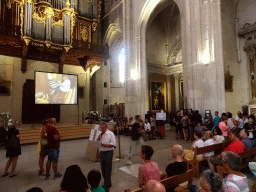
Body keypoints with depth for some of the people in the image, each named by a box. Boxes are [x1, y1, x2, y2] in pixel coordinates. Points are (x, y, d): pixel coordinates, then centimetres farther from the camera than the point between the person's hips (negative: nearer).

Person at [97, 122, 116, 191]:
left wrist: (106, 145, -25)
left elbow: (113, 144, -11)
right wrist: (98, 139, -7)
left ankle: (107, 185, 10)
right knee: (103, 169, 15)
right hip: (101, 152, 6)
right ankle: (107, 183, 33)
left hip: (108, 153, -6)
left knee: (108, 169, -2)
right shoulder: (100, 134, 10)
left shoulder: (111, 134, -7)